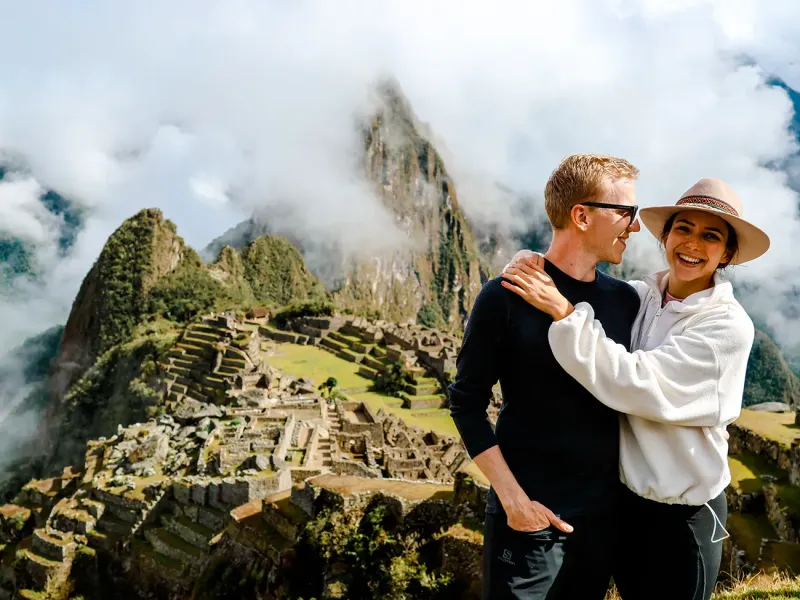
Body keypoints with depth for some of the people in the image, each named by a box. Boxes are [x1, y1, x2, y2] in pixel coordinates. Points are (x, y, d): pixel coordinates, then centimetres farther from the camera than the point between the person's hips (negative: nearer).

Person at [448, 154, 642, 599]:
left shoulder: (626, 301, 3)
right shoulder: (508, 297, -12)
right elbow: (467, 403, -9)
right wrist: (512, 497, -15)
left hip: (606, 514, 5)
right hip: (530, 519, -5)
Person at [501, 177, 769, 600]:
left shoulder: (728, 325, -19)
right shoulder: (637, 297, -4)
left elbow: (637, 384, -28)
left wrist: (564, 311, -29)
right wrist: (532, 265, -19)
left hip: (683, 516, -5)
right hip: (621, 496, 5)